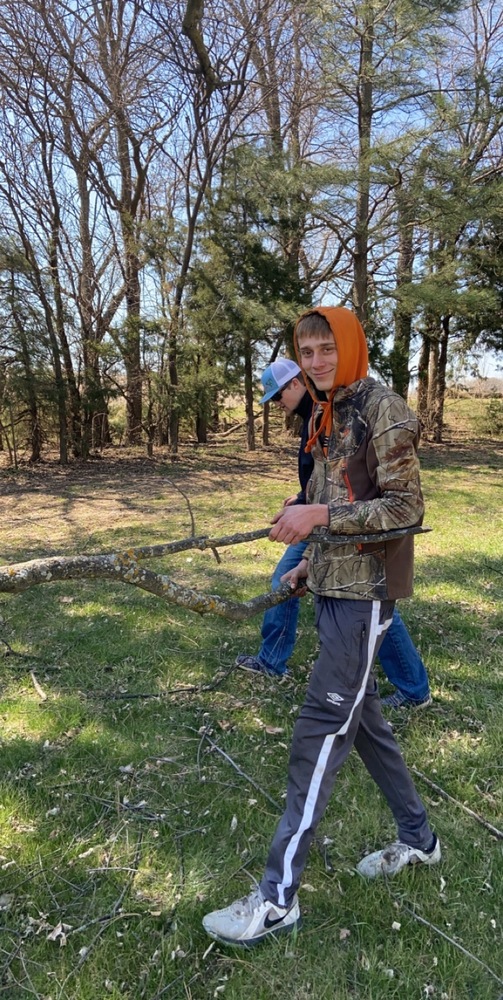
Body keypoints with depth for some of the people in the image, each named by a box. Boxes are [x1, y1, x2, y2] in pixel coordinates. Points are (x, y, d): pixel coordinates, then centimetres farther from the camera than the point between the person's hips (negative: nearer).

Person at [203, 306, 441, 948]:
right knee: (360, 715, 17)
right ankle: (417, 839, 37)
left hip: (365, 592, -9)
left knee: (320, 731, -5)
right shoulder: (326, 418, 13)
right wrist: (311, 562, 15)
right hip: (333, 587, 9)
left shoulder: (384, 412, -12)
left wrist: (321, 515, -25)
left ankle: (278, 898, 7)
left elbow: (405, 508, -16)